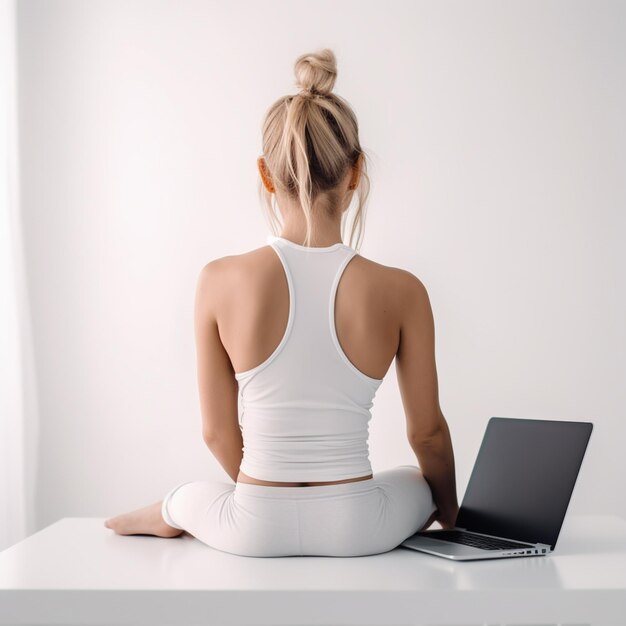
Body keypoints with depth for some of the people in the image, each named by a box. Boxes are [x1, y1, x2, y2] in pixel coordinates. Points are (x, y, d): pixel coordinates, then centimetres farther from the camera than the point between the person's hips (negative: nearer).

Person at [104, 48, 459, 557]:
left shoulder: (221, 281, -13)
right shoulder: (401, 292, -13)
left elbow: (218, 432, -3)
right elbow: (428, 432, 0)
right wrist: (450, 514, 21)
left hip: (255, 530, 1)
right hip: (356, 530, 0)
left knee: (191, 495, 37)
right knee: (423, 479, 36)